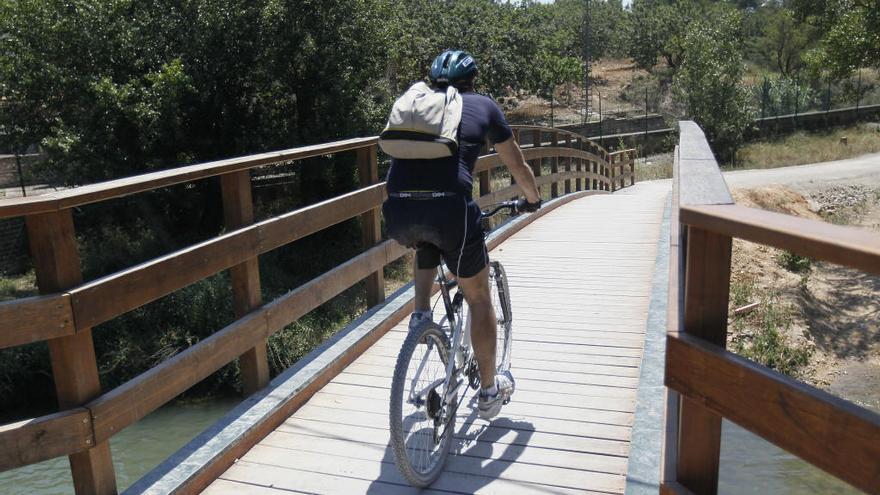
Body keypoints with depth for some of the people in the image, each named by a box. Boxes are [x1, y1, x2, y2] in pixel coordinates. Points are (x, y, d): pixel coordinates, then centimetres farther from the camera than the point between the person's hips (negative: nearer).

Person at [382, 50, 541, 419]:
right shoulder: (483, 105, 19)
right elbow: (517, 166, 27)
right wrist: (533, 198, 46)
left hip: (398, 212, 3)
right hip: (449, 207, -3)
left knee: (427, 245, 40)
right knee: (479, 298, 18)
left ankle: (420, 313, 23)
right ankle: (489, 391, 30)